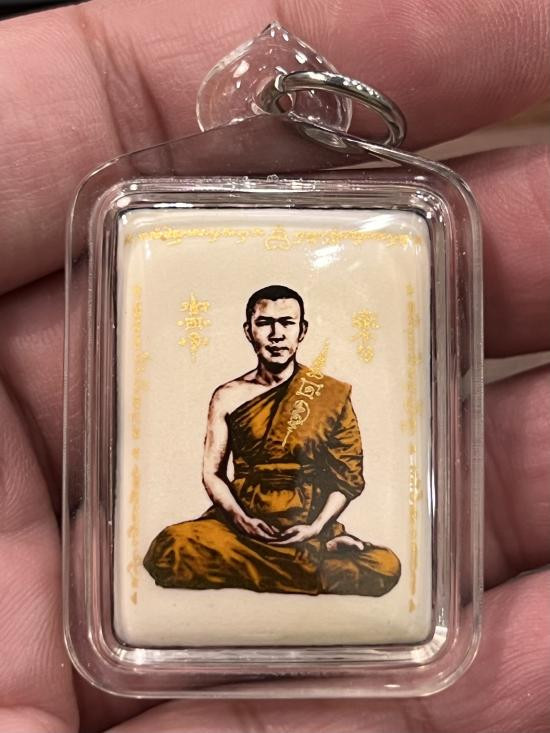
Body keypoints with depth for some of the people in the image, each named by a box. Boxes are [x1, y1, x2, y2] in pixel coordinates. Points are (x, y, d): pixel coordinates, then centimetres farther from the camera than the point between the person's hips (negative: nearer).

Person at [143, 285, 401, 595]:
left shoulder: (332, 395, 2)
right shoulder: (228, 397, 5)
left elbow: (349, 476, 4)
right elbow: (212, 472, 7)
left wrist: (316, 528, -9)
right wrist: (241, 519, -11)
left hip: (309, 528, 0)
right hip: (241, 521, 1)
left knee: (384, 567, -27)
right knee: (169, 549, -28)